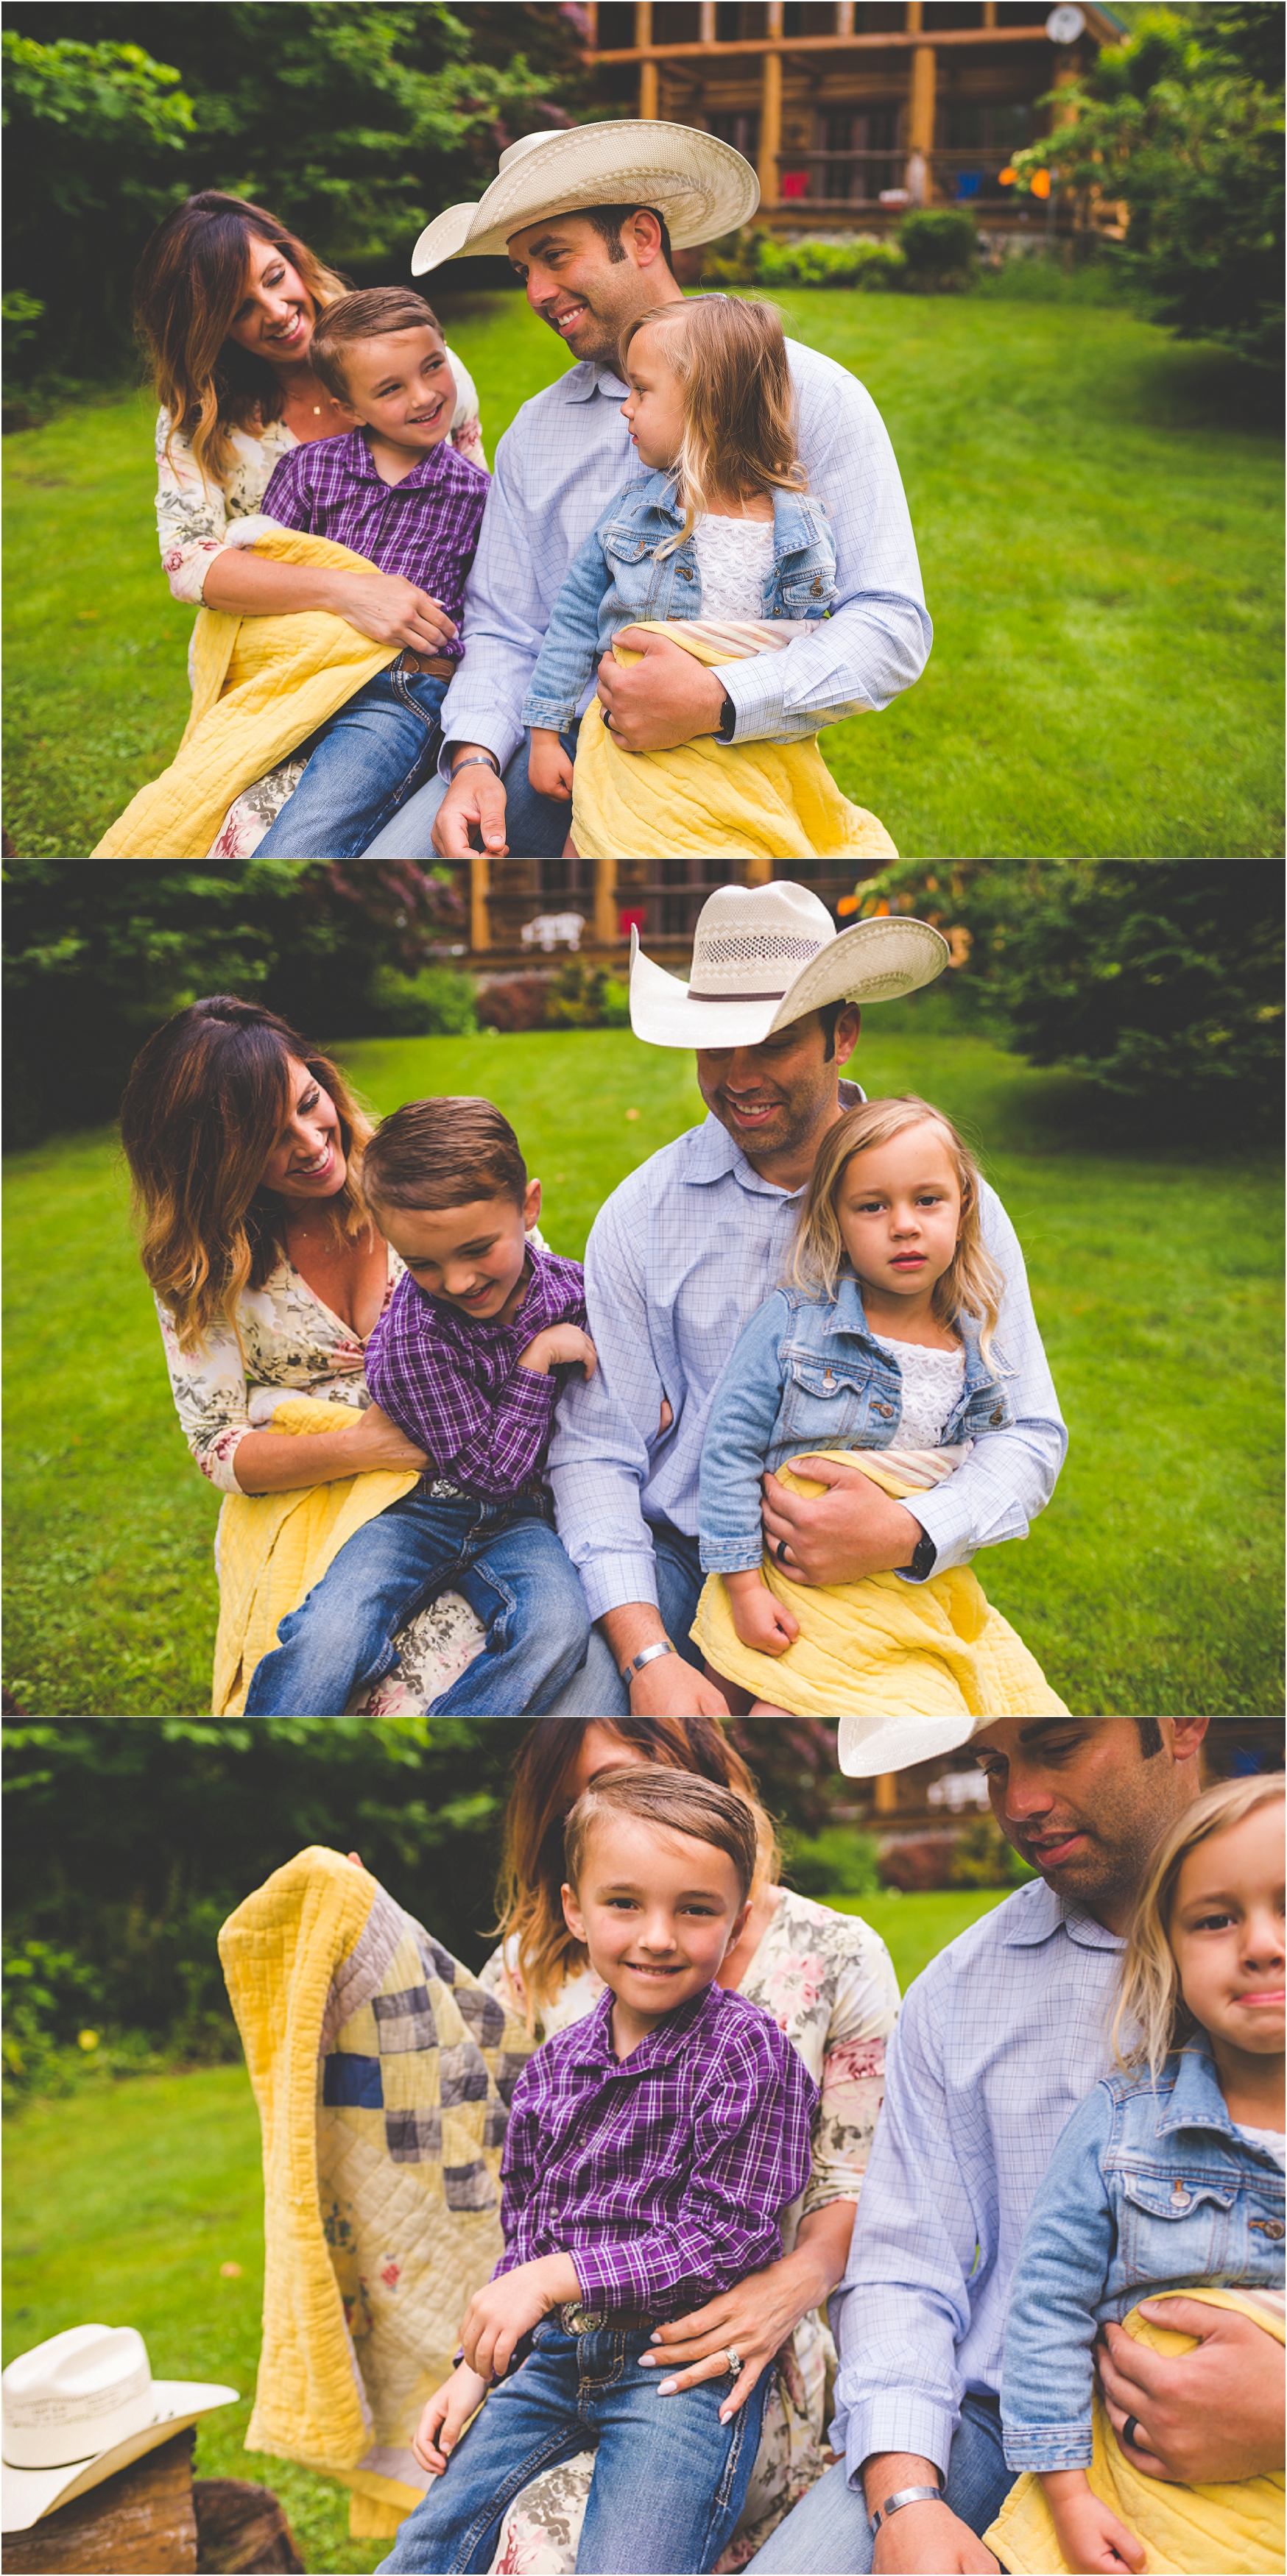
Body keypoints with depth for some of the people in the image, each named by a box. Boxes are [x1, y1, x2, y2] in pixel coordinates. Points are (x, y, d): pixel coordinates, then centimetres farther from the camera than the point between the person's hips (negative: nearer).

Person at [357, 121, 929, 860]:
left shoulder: (811, 397, -1)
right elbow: (504, 632, 13)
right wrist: (475, 760, -10)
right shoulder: (533, 434, 16)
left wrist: (718, 702, -24)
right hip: (555, 752, 4)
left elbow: (893, 625, -8)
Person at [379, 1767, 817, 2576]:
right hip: (555, 2352, 6)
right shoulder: (554, 2067, 10)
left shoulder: (748, 2052, -10)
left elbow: (725, 2237, -14)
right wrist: (477, 2368, 13)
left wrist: (557, 2277, -17)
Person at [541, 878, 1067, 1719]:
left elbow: (1029, 1435, 0)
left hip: (869, 1587, -1)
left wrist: (907, 1535, -22)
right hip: (672, 1564, 1)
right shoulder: (642, 1214, 2)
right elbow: (596, 1449, -1)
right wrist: (647, 1655, -17)